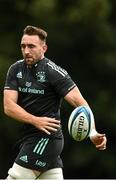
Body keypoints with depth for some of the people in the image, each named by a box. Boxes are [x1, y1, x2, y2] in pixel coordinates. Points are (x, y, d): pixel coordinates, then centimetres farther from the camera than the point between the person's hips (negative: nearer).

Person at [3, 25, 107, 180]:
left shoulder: (53, 72, -12)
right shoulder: (16, 70, 5)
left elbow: (78, 101, -19)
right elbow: (8, 106, -4)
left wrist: (92, 132, -34)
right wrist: (35, 120, -20)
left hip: (45, 138, -6)